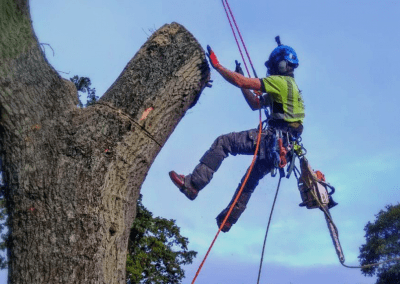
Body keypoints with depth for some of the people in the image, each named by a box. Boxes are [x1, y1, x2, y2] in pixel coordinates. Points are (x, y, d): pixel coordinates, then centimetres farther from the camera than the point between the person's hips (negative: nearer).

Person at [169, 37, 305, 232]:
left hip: (272, 138, -10)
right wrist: (243, 80, 26)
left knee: (223, 142, -15)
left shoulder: (281, 82, -5)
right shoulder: (289, 87, 27)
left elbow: (240, 82, -14)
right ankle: (227, 220, 33)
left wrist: (216, 65, -4)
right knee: (250, 181, 23)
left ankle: (193, 184, -22)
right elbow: (255, 104, 31)